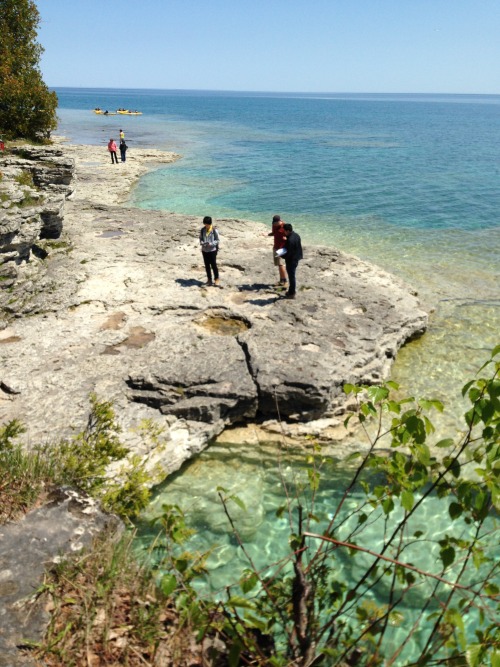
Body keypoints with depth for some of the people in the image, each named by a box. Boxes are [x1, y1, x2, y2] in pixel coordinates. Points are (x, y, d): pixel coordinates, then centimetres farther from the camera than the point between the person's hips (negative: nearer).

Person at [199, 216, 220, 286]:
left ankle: (216, 279, 16)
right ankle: (209, 279, 24)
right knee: (207, 265, 12)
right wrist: (202, 243, -12)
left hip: (212, 250, -4)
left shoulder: (214, 230, -11)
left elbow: (217, 240, -7)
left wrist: (211, 244, -23)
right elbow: (200, 238, 10)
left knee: (213, 265, 1)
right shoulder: (202, 230, 1)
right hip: (204, 250, 4)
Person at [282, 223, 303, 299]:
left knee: (291, 276, 1)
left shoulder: (290, 240, -28)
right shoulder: (296, 235, 3)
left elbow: (288, 253, -26)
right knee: (291, 276, 20)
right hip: (296, 259, 10)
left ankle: (291, 294, 11)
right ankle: (291, 291, 32)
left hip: (291, 261, -10)